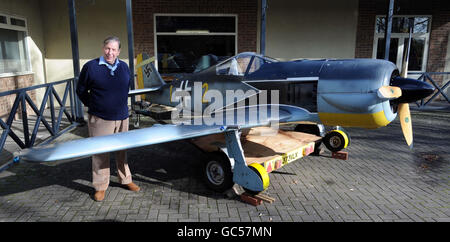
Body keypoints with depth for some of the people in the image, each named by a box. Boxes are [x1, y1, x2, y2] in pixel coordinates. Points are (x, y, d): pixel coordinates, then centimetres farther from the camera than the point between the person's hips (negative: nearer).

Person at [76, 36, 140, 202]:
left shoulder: (124, 67, 6)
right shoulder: (91, 66, -7)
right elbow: (81, 90, 4)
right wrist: (92, 106, 5)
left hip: (121, 118, 4)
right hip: (100, 119, -4)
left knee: (122, 150, 14)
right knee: (100, 152, 3)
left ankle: (125, 180, 30)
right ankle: (100, 187, 16)